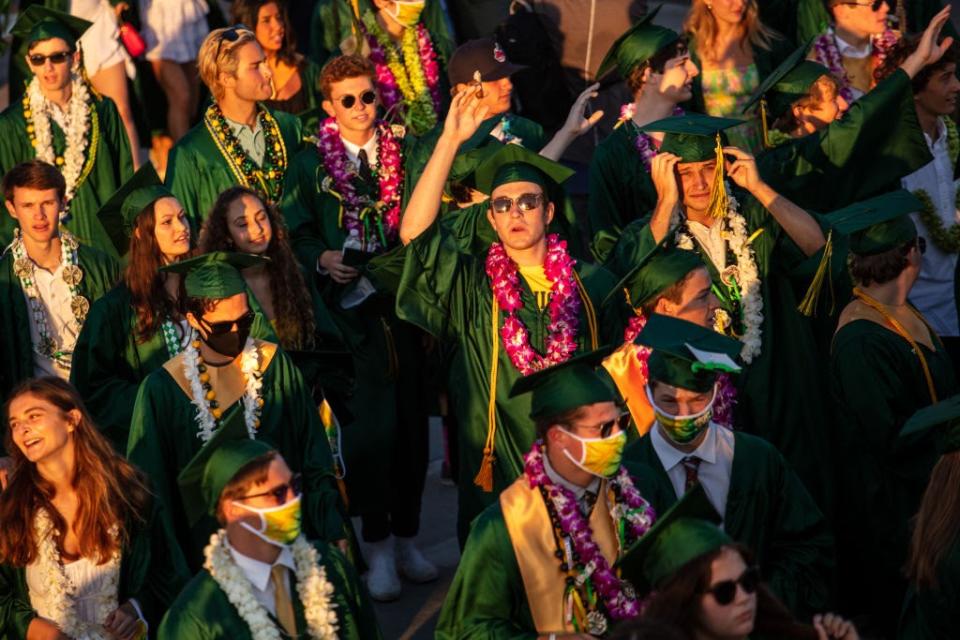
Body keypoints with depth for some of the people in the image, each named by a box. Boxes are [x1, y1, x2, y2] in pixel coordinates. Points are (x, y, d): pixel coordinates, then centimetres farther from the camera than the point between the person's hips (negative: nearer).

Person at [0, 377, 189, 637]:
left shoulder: (125, 490, -1)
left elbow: (169, 574, 7)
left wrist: (137, 607, -9)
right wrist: (28, 625, -10)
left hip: (120, 635, 0)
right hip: (42, 635, 0)